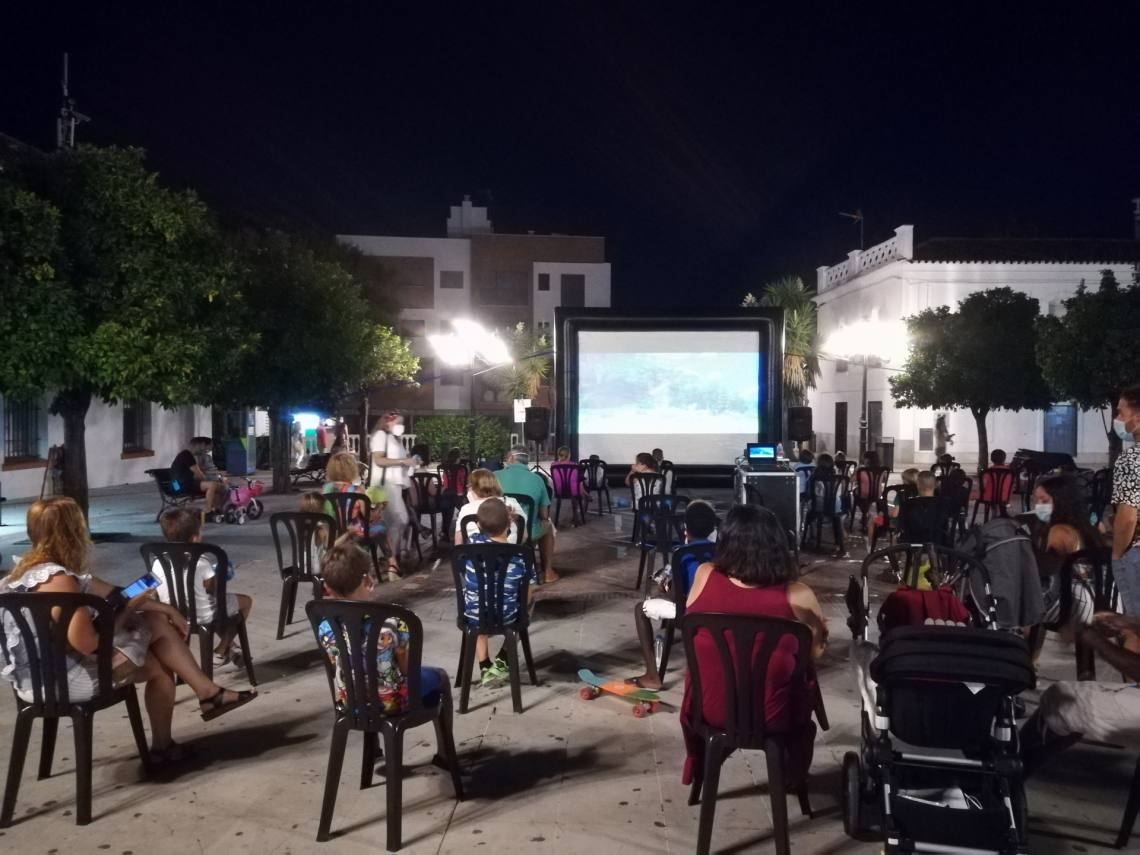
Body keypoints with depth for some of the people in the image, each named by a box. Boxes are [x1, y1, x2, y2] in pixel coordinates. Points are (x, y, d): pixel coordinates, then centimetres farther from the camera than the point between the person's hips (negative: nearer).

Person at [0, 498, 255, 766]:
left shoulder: (35, 567, 8)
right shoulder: (58, 580, -25)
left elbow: (113, 594, 10)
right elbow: (87, 643, -28)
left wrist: (167, 609, 10)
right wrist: (125, 615, -8)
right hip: (57, 678, -9)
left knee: (158, 622, 8)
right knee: (158, 667, 6)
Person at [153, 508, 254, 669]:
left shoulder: (158, 563, -4)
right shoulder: (201, 562, -20)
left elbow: (155, 595, 4)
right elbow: (215, 590, -13)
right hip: (202, 616, -7)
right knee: (246, 601, 13)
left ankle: (231, 647, 41)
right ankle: (221, 652, 14)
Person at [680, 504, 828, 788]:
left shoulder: (705, 576, -17)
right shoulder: (796, 596, -23)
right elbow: (818, 651, -3)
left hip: (707, 709, 1)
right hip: (773, 717, -1)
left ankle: (697, 766, 55)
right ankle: (793, 775, 49)